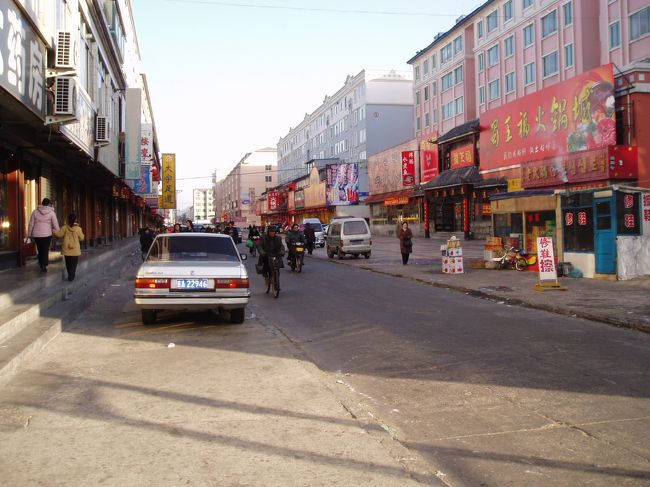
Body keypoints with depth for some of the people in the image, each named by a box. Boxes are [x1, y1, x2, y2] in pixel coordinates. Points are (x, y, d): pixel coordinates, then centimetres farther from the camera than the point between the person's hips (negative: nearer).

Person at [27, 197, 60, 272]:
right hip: (47, 235, -2)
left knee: (40, 250, 17)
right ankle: (44, 266, 7)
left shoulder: (35, 212, 1)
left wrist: (29, 235, 11)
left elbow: (31, 224, 3)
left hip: (36, 235, 2)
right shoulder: (51, 212, -5)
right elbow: (56, 225, -5)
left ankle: (41, 264, 27)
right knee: (45, 250, 7)